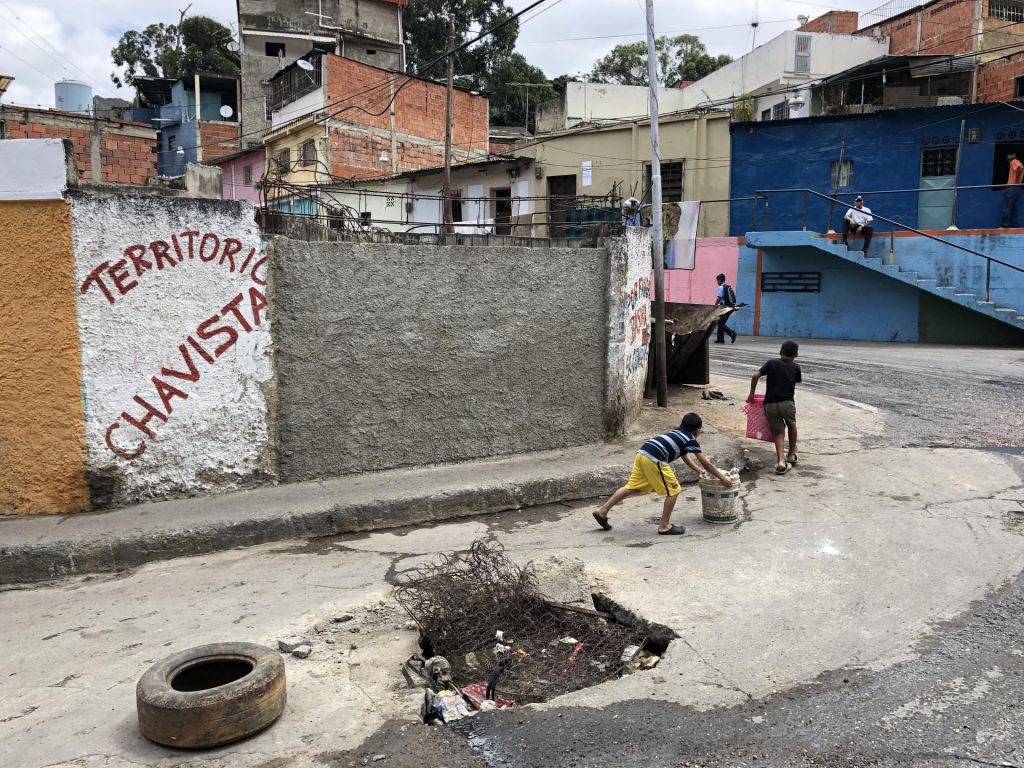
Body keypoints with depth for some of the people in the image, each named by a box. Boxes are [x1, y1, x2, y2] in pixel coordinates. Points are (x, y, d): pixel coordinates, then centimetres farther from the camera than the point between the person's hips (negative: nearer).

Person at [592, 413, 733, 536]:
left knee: (632, 487, 16)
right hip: (655, 459, -8)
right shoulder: (691, 440, 6)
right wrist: (723, 478, 18)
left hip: (642, 453, 8)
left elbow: (686, 458, 40)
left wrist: (700, 471, 47)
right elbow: (706, 463, 10)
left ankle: (602, 510, 16)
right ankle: (664, 526, 12)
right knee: (673, 491, 5)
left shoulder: (678, 433, 29)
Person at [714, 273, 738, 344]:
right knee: (721, 323, 14)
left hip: (725, 307, -8)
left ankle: (732, 333, -18)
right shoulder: (729, 287, 16)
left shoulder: (721, 288, -9)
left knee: (721, 323, -3)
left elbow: (719, 298, -16)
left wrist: (715, 306, -9)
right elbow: (733, 298, 15)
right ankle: (720, 339, 13)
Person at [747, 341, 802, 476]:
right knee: (792, 426, 27)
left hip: (770, 404, 0)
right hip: (787, 402, 0)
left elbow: (755, 376, -2)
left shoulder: (772, 364, 6)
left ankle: (781, 462, -9)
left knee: (778, 432, 8)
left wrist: (751, 393, 8)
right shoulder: (795, 368, 8)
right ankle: (791, 455, 37)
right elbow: (798, 381, 23)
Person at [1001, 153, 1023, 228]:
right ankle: (1014, 225, 9)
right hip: (1016, 189, 10)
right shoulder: (1019, 163, 23)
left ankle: (1004, 225, -14)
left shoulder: (1014, 162, -6)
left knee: (1006, 208, -11)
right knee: (1012, 208, 10)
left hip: (1012, 188, -10)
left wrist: (1016, 181, -19)